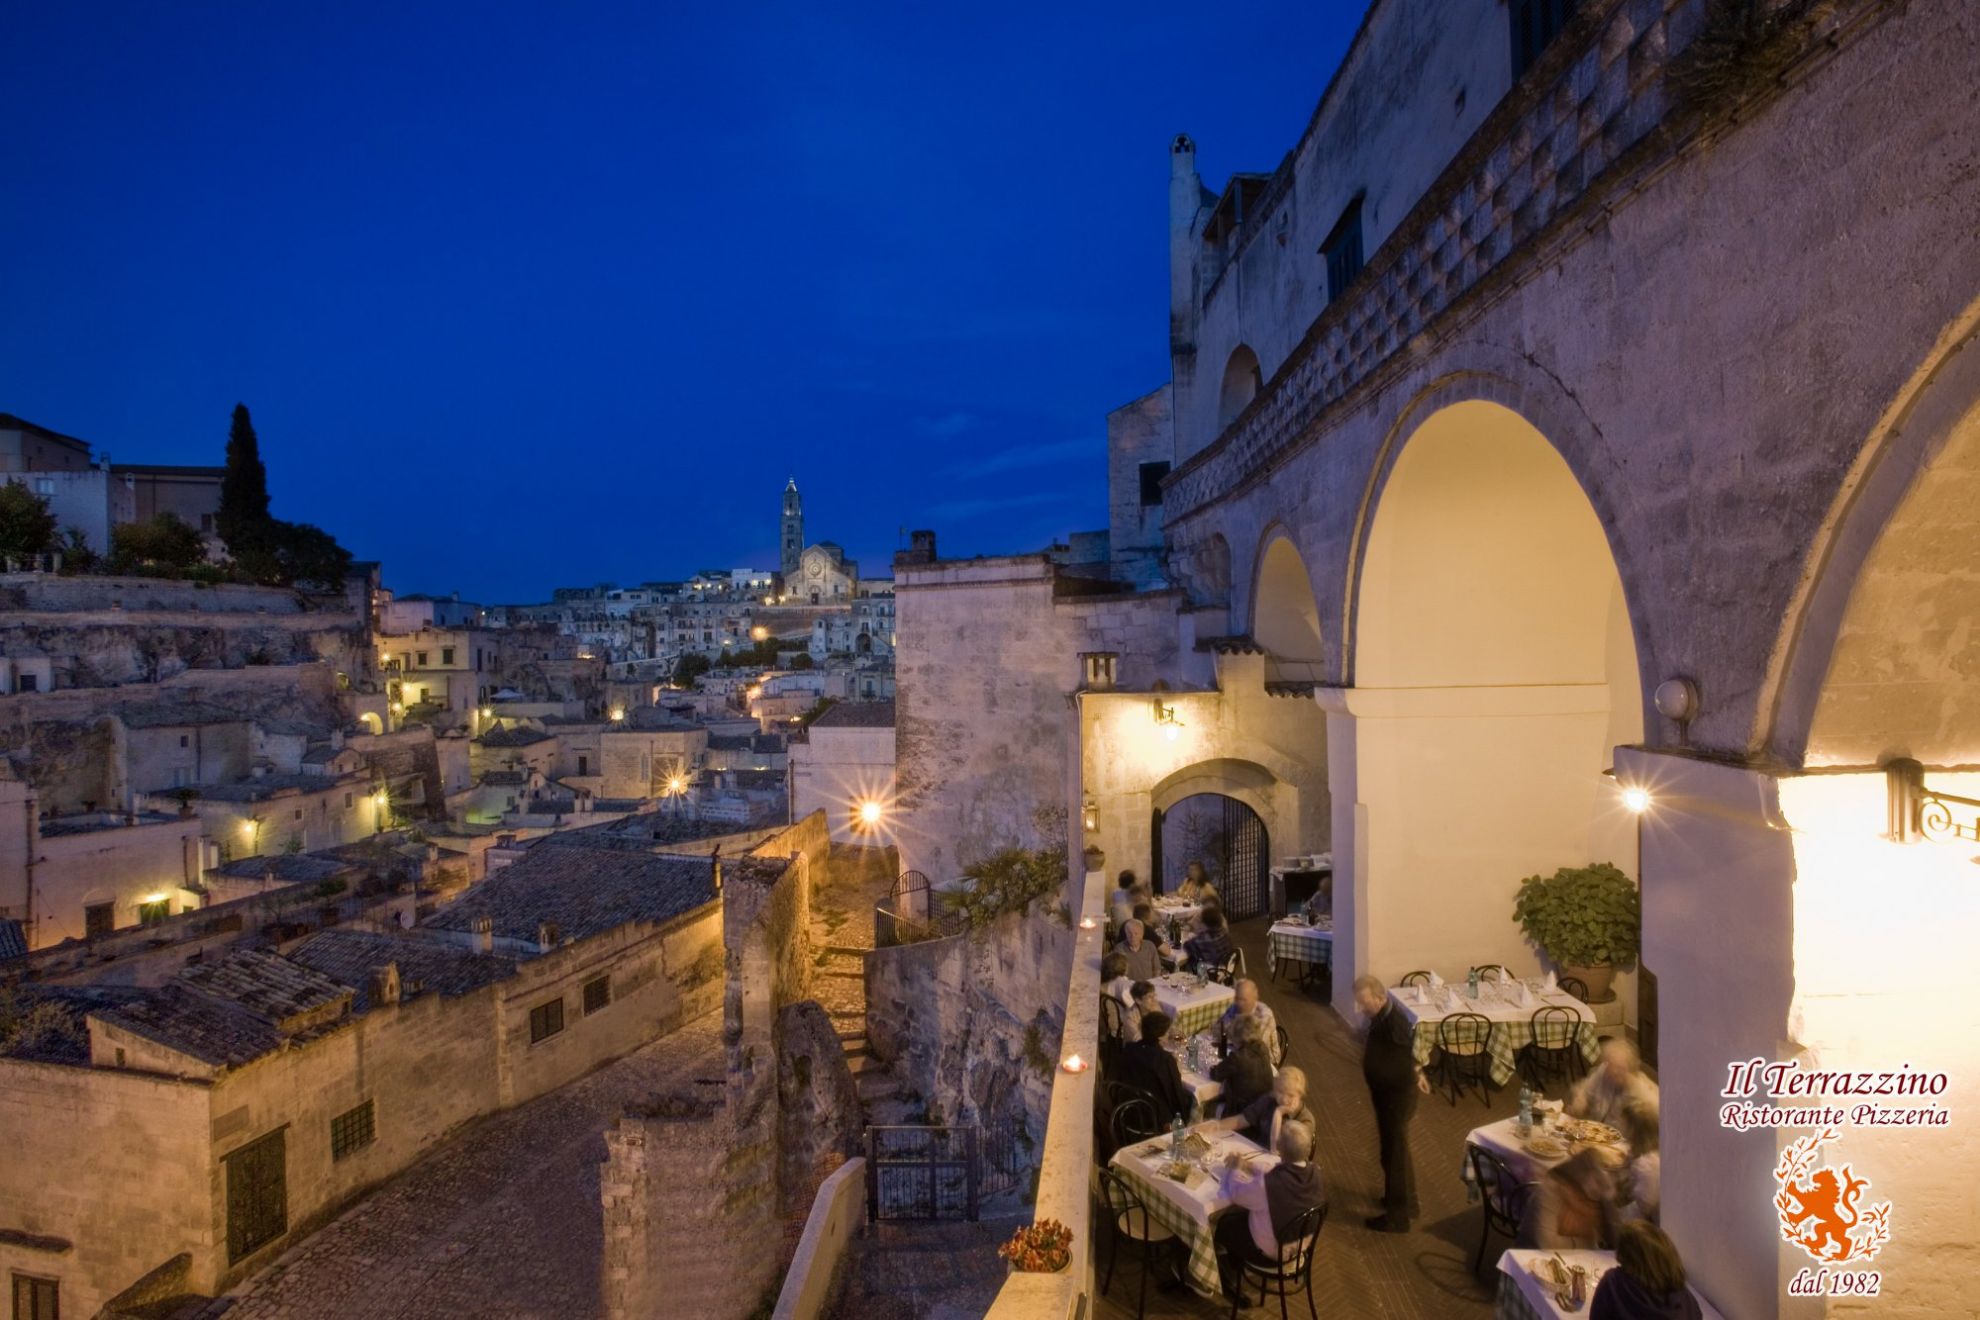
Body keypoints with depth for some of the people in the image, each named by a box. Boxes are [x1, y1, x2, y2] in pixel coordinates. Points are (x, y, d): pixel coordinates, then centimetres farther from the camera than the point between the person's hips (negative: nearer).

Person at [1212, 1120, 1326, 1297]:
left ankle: (1229, 1282, 42)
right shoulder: (1314, 1173, -20)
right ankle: (1236, 1269, 44)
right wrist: (1243, 1168, 1)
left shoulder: (1269, 1183, -39)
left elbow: (1235, 1193, -19)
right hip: (1301, 1243, 5)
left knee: (1224, 1225, 20)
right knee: (1240, 1216, 24)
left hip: (1270, 1253, -5)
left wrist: (1235, 1168, 0)